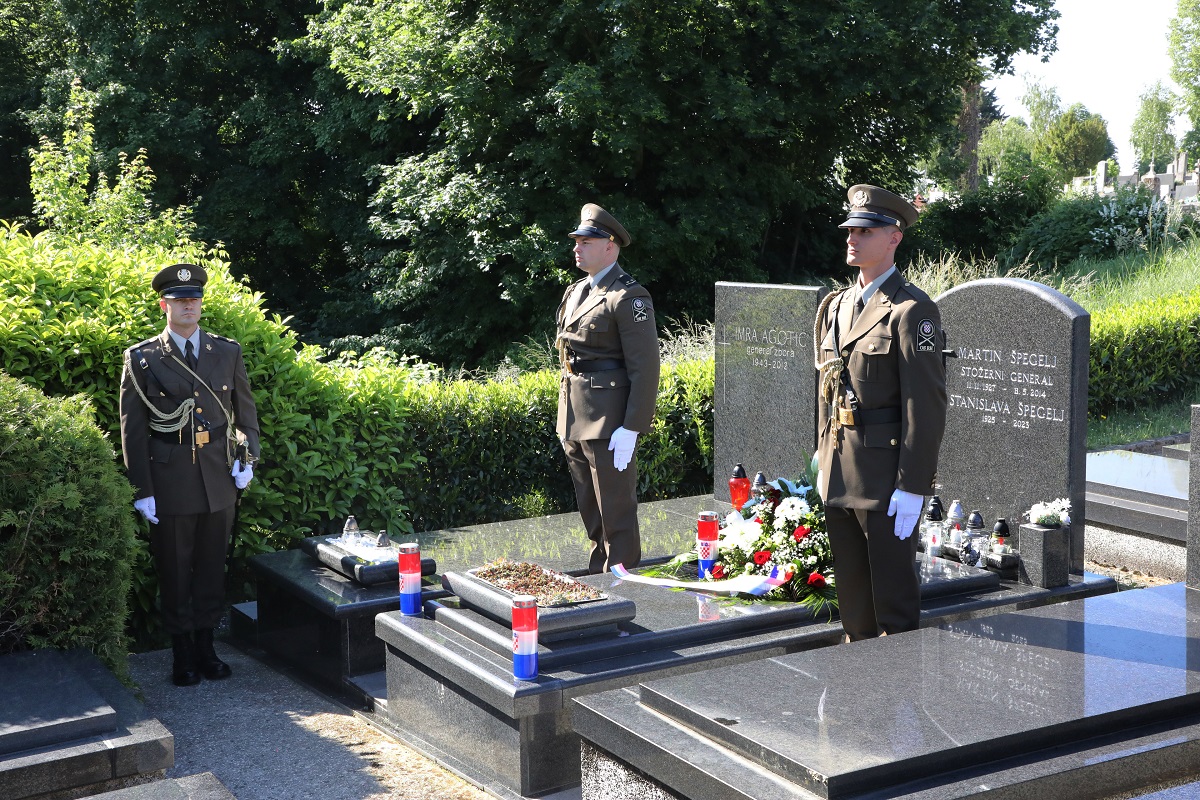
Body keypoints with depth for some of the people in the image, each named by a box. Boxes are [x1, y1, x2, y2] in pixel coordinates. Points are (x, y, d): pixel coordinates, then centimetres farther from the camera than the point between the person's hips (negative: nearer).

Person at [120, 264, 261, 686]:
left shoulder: (228, 352, 7)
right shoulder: (142, 358, -1)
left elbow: (245, 412, 15)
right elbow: (132, 430, -1)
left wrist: (247, 458, 0)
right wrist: (141, 490, -6)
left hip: (220, 477, 2)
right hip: (170, 481, -2)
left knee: (212, 567, 10)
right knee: (174, 571, 5)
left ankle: (206, 646, 23)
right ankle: (182, 653, 17)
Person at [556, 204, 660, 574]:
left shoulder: (629, 297, -12)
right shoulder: (575, 292, 15)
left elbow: (645, 368, -16)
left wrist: (631, 429, -20)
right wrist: (566, 420, 18)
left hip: (609, 425, -9)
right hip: (576, 424, 9)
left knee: (617, 515, -1)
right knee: (591, 515, 17)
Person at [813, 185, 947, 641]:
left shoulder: (912, 310, -11)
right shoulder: (835, 306, 13)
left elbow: (926, 404, -15)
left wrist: (912, 486, -18)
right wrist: (822, 460, 15)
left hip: (886, 476, -7)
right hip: (838, 475, 7)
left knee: (894, 598, 2)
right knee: (850, 591, 15)